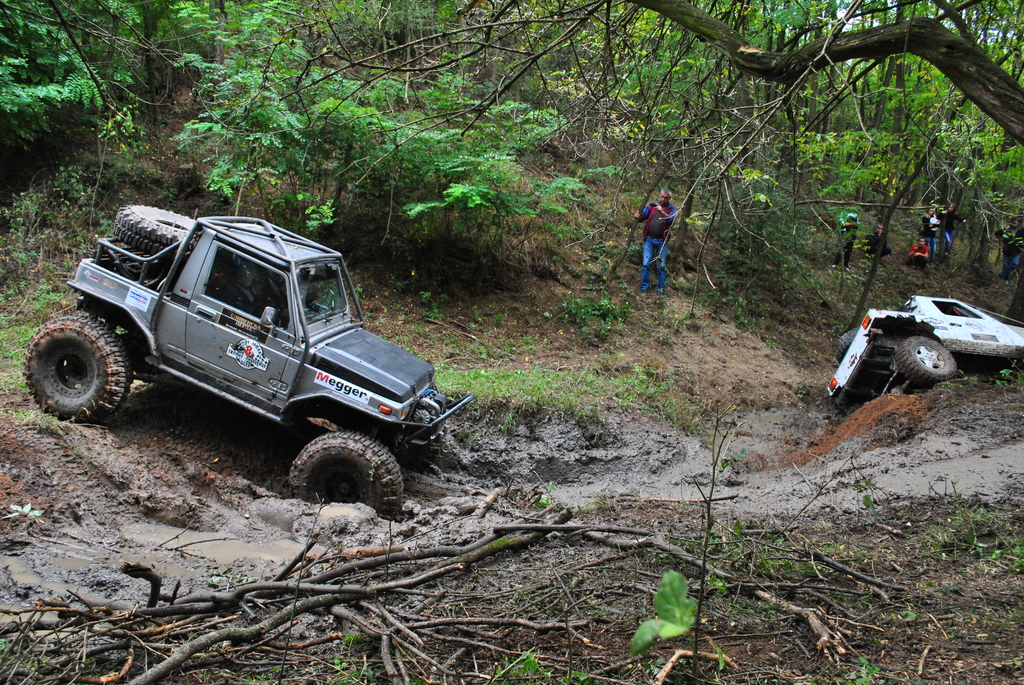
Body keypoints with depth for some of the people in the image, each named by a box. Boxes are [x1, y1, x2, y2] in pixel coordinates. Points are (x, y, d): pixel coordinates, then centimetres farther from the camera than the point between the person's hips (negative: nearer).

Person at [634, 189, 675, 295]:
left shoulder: (671, 208, -1)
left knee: (661, 266, 3)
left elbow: (671, 219, -20)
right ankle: (644, 287, 9)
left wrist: (662, 212, -38)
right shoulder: (652, 205, 5)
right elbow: (643, 216, 2)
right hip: (649, 239, 1)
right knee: (645, 264, -2)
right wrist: (637, 216, -21)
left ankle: (661, 288, 16)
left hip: (661, 241, -1)